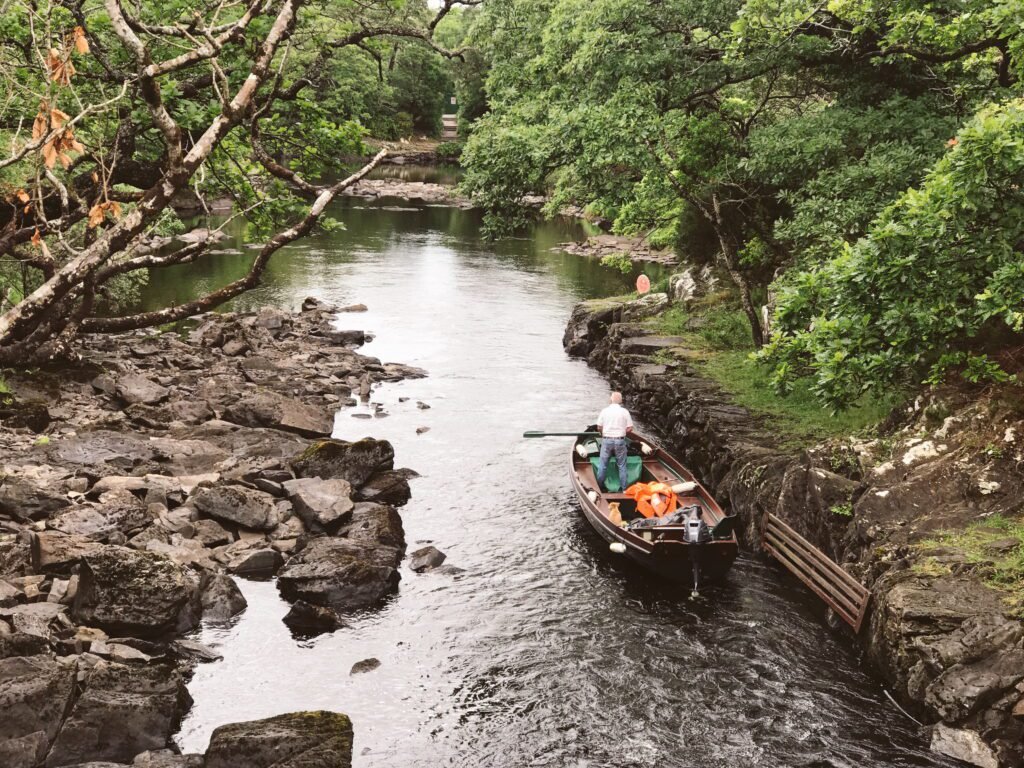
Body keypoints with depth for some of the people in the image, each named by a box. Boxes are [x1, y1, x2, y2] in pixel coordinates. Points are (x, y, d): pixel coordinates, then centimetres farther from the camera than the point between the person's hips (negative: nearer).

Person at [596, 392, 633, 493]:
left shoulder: (605, 411, -2)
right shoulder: (625, 412, -4)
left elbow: (599, 427, 0)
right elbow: (630, 428, -4)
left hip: (606, 440, 1)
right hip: (620, 441, -1)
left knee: (603, 464, 12)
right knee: (622, 465, 9)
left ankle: (599, 486, 19)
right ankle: (623, 488, 11)